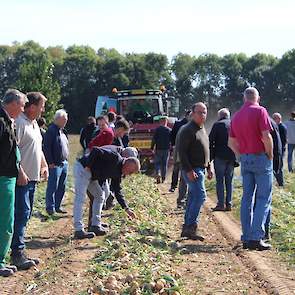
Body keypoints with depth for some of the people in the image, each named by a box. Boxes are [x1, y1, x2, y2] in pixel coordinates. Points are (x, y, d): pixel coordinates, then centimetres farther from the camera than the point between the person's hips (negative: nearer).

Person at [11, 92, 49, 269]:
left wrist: (44, 166, 16)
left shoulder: (35, 124, 18)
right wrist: (20, 173, -24)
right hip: (22, 178, -10)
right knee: (21, 214, -11)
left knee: (26, 215, 12)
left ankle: (19, 250, 19)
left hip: (32, 178, 10)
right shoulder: (19, 123, -14)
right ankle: (17, 253, -8)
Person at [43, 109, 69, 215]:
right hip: (55, 164, -9)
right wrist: (50, 162, -17)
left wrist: (66, 159, 17)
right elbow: (46, 147, -15)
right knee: (53, 187, -5)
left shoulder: (62, 131, 16)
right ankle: (50, 207, 2)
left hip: (64, 163, 9)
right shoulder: (51, 130, -11)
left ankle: (57, 206, 19)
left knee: (62, 187, 11)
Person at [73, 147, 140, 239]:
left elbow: (117, 191, 13)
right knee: (80, 199, -12)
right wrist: (88, 166, -23)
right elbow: (96, 151, -27)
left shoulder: (118, 173, 9)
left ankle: (95, 226, 14)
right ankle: (79, 230, -13)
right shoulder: (115, 158, -19)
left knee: (100, 196, 12)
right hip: (82, 169, -11)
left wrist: (126, 208, 9)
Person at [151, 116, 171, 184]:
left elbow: (154, 139, -8)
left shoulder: (158, 129, -7)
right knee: (165, 164, 10)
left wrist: (152, 147, -2)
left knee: (157, 163, 7)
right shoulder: (169, 130, 2)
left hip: (159, 148, -2)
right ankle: (163, 178, 13)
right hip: (167, 149, 2)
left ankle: (158, 174, -17)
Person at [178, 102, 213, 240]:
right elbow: (182, 152, -17)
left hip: (200, 169, 9)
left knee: (193, 198, 10)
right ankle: (191, 227, -13)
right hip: (192, 169, -9)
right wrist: (189, 170, -23)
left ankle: (186, 228, 16)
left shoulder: (202, 129, 17)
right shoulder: (187, 130, -12)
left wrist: (208, 168, 21)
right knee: (200, 195, -16)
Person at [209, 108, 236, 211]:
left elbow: (211, 140, -7)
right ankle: (228, 204, 9)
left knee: (220, 180, 1)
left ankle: (221, 204, -3)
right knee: (229, 181, 10)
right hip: (231, 157, 4)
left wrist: (210, 156, -2)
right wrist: (236, 156, 11)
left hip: (220, 156, -4)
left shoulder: (217, 125, -3)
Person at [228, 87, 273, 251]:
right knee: (263, 199, -2)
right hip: (261, 157, -6)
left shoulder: (236, 116, 11)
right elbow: (266, 137, -17)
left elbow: (231, 142, 14)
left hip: (245, 159, 6)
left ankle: (246, 238, 11)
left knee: (247, 198, 10)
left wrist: (242, 155, 16)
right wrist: (270, 156, -6)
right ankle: (256, 238, -9)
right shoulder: (260, 111, -9)